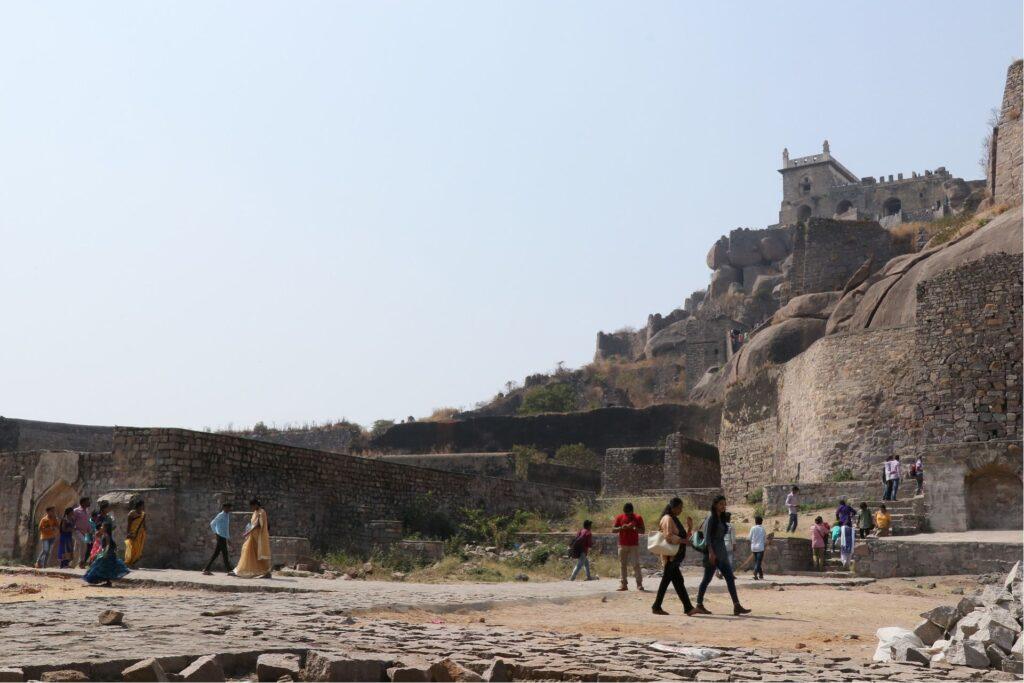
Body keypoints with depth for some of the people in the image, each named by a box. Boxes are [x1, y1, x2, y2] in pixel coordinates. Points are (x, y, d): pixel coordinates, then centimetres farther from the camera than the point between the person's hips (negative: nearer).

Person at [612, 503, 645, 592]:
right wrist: (621, 528, -16)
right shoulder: (619, 518, 4)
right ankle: (623, 584, 6)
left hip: (634, 545, -2)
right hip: (622, 545, 2)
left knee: (636, 565, -7)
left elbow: (643, 531, 0)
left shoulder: (638, 518, 0)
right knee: (622, 565, 2)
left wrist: (635, 528, -19)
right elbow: (613, 529, 3)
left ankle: (639, 584, -6)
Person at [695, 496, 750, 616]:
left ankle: (737, 606, 0)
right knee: (707, 579, -3)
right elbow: (706, 536, -15)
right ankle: (699, 605, 4)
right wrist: (711, 552, -23)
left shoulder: (721, 519, 16)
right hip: (713, 553, -9)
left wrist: (725, 553, 19)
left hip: (722, 553, 9)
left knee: (730, 578, 1)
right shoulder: (711, 518, -8)